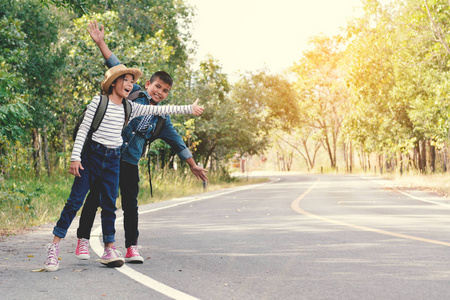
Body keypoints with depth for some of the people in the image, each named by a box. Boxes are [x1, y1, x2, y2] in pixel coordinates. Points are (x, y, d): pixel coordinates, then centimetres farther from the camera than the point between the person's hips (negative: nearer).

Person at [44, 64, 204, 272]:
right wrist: (75, 156, -12)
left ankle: (109, 250, 11)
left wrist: (188, 109, 13)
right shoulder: (99, 102, -4)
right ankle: (54, 245, -2)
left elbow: (158, 110, 13)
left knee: (109, 205, 6)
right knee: (75, 200, -7)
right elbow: (83, 129, -5)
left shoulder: (130, 108, 10)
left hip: (112, 160, 5)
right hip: (91, 155, -5)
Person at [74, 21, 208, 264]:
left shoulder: (162, 119, 10)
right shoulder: (134, 94, 2)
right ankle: (83, 240, 8)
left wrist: (193, 165, 17)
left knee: (130, 204, 5)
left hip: (130, 163, 3)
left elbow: (176, 142, 16)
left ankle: (131, 248, 10)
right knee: (95, 197, -1)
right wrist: (101, 43, -9)